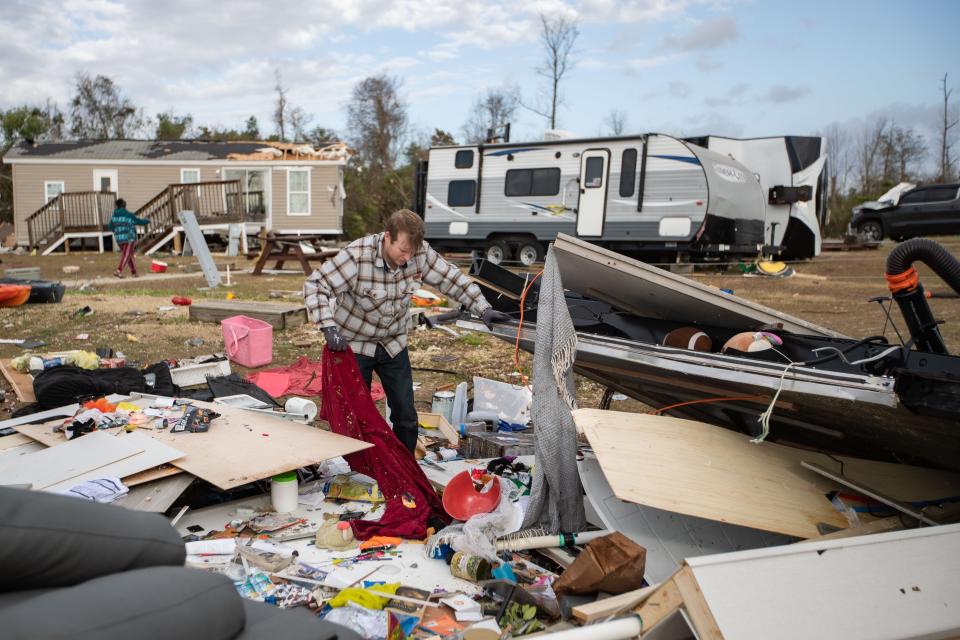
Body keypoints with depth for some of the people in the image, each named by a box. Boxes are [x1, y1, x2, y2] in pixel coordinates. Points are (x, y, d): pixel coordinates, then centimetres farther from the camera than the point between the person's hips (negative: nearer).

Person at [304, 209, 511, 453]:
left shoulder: (420, 253, -15)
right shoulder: (357, 256, -28)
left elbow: (452, 279, -5)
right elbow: (315, 285, -26)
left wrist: (483, 308, -14)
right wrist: (328, 327, -37)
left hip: (393, 343, 4)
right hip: (353, 344, -4)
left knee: (406, 414, 7)